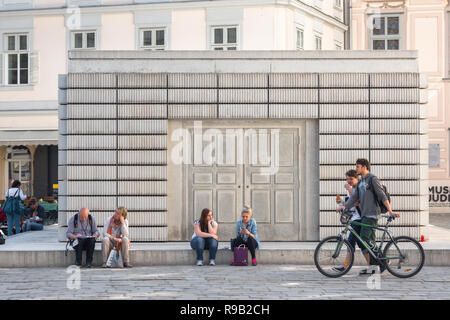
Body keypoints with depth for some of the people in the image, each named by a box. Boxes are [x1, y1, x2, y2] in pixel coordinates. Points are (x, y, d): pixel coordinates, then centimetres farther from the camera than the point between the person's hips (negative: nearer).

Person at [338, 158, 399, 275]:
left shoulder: (373, 179, -7)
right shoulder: (360, 182, 19)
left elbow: (382, 196, -13)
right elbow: (354, 197, 12)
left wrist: (390, 211, -20)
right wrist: (344, 206, -4)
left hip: (371, 215, -8)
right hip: (364, 215, 8)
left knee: (363, 239, -16)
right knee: (369, 242, 8)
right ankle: (370, 268, 10)